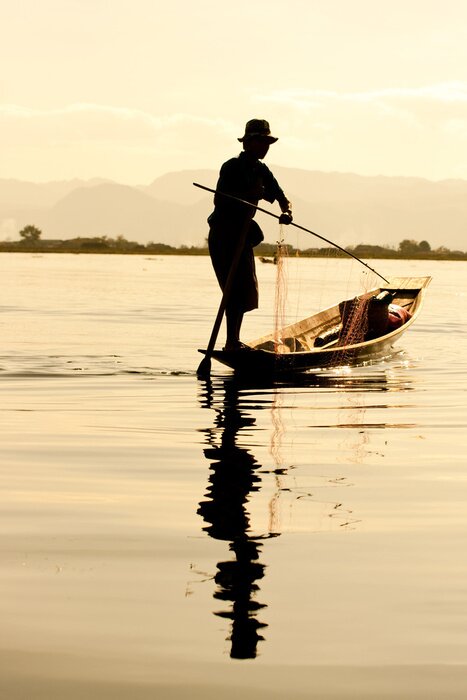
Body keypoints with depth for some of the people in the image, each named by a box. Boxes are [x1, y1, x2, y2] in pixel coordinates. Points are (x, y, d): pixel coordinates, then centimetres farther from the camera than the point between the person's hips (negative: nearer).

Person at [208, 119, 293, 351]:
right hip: (223, 234, -9)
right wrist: (249, 195, -29)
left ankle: (234, 341, 17)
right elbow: (219, 201, -20)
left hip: (243, 235, 9)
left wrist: (286, 212, -13)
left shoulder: (261, 171, 11)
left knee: (247, 290, 9)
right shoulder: (232, 168, -12)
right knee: (236, 289, -15)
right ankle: (232, 341, -14)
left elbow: (282, 199, 10)